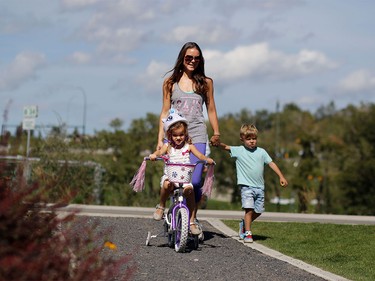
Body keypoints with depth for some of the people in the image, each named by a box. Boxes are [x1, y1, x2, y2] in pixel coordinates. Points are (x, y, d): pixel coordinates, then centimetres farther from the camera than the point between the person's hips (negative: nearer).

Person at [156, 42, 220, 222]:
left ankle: (193, 218, 5)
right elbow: (165, 112, 10)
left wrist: (216, 134, 18)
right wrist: (160, 139, 5)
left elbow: (211, 110, 18)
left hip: (197, 136, 0)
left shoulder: (206, 83, 11)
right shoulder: (170, 82, 10)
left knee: (195, 181, -12)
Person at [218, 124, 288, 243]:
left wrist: (281, 176, 1)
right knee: (249, 209, -15)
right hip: (246, 186, -4)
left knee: (258, 211, 8)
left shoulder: (261, 152, 9)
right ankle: (247, 233, -7)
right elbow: (226, 147, -8)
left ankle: (244, 224, 33)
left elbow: (271, 163, 8)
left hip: (259, 187, 4)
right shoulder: (238, 151, 2)